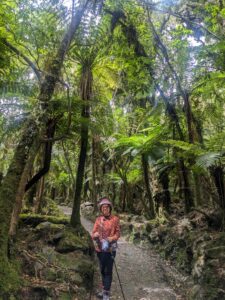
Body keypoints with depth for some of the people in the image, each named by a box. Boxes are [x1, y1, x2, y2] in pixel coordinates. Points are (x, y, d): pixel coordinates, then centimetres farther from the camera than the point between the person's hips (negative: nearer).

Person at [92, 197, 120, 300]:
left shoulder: (115, 219, -10)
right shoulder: (98, 219, 1)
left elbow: (117, 233, -6)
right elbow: (93, 233, 1)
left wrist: (110, 239, -23)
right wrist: (95, 235, -21)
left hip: (110, 249, -4)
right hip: (99, 248, 5)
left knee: (108, 271, -1)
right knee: (102, 270, 18)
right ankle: (104, 290, 36)